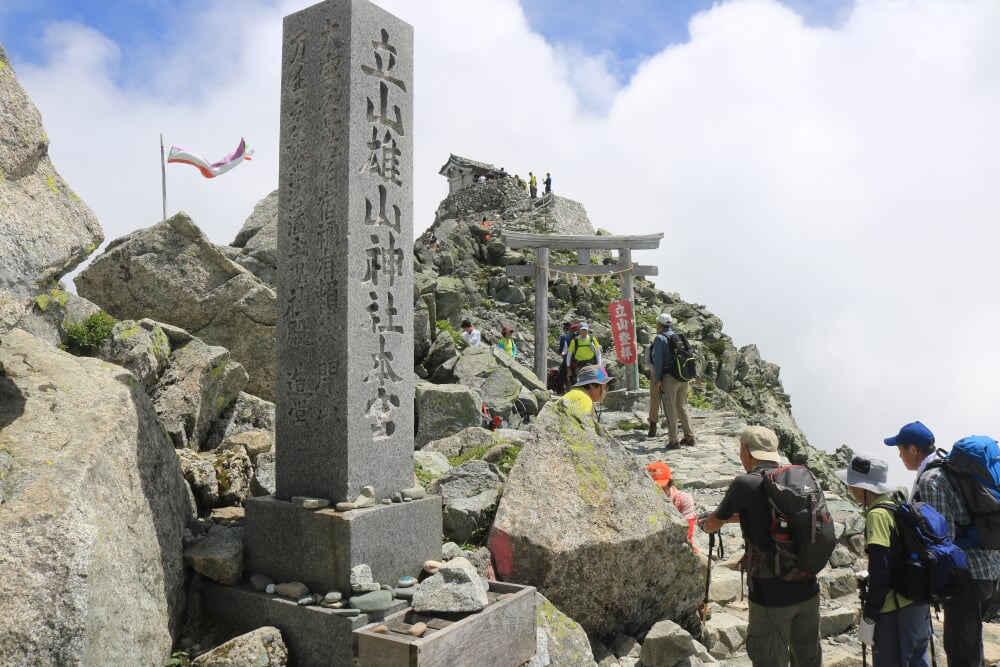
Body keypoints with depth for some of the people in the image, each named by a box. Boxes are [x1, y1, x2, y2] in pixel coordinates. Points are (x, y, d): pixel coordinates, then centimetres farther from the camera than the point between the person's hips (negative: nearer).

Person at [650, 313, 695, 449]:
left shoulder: (659, 338, -6)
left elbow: (658, 360, -12)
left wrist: (658, 379, -10)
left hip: (669, 377, -6)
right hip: (683, 377, 6)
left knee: (670, 409, -1)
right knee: (682, 407, 16)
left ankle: (673, 440, 0)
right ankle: (689, 436, 18)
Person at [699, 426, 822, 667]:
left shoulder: (746, 484, -14)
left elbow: (713, 524, 0)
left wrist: (705, 524, 23)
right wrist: (732, 518, 31)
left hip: (771, 595, -6)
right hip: (807, 590, 6)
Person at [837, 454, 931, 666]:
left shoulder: (878, 515, -19)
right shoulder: (897, 507, 7)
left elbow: (880, 571, -21)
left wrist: (869, 615, -15)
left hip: (894, 611, -9)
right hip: (920, 604, 9)